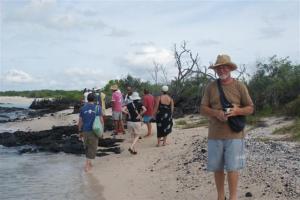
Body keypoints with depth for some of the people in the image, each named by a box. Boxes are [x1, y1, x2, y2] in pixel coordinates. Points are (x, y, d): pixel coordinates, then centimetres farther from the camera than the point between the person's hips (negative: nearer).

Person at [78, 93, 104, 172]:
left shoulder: (83, 108, 0)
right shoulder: (97, 108, -5)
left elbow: (80, 121, 2)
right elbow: (101, 121, -5)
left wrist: (80, 132, 12)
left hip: (85, 131, 3)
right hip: (94, 131, -3)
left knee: (87, 147, 19)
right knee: (92, 148, 4)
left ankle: (89, 163, 28)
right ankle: (87, 165, -2)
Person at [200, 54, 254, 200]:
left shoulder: (239, 86, 2)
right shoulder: (211, 87, 7)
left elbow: (250, 108, 5)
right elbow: (202, 109, 5)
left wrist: (237, 111, -16)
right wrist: (216, 113, -15)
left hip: (234, 134, -2)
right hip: (215, 134, 2)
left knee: (232, 168, -4)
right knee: (217, 168, 8)